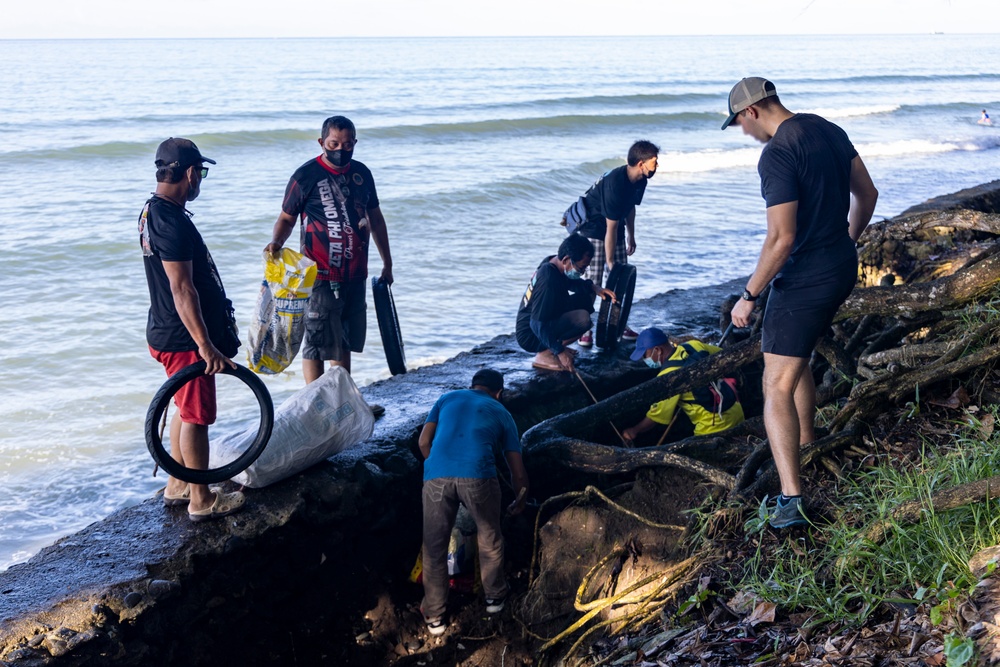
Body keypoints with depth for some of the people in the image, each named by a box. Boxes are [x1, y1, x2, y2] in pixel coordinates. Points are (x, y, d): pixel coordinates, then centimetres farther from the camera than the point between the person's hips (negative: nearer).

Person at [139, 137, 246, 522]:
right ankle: (202, 501, 10)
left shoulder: (153, 212, 9)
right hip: (184, 339, -10)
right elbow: (182, 290, -27)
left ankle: (177, 487, 32)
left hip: (169, 332, 10)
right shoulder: (172, 222, -24)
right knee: (197, 417, 0)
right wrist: (205, 344, -26)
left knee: (186, 409, 21)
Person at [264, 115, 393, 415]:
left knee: (344, 342, 16)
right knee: (316, 343, -4)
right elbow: (286, 218, -4)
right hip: (321, 277, -6)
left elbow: (375, 217, 18)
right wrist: (276, 242, -25)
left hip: (355, 274, 6)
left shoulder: (361, 173, 8)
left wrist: (387, 263, 20)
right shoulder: (305, 176, -9)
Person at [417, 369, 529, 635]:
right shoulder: (501, 412, 27)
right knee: (490, 539, 24)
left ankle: (434, 616, 22)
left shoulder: (447, 399, 29)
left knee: (434, 547, 15)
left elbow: (424, 442, 19)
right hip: (477, 475, -1)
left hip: (436, 475, 1)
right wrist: (519, 502, 44)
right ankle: (494, 596, 39)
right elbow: (518, 472, 26)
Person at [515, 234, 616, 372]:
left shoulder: (552, 263, -2)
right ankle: (545, 353, -13)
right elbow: (537, 325, -29)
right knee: (582, 318, -29)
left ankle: (555, 346, 9)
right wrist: (560, 351, -24)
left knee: (585, 296, 10)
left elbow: (571, 282, 21)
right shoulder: (548, 280, -30)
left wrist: (594, 288, 2)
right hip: (530, 337, -10)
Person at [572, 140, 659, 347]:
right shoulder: (615, 184, -33)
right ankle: (585, 330, -3)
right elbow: (611, 227, -29)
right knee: (592, 281, -11)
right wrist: (610, 262, -24)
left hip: (615, 231, 8)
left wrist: (631, 237, 18)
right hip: (593, 229, -8)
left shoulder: (639, 180, -7)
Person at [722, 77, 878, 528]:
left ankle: (791, 499, -19)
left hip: (804, 279, -9)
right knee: (795, 357, 30)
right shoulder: (829, 130, 6)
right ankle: (806, 442, 44)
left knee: (777, 388, -9)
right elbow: (867, 194, 15)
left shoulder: (777, 155, -21)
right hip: (843, 269, 9)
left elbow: (781, 239, -24)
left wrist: (749, 296, -14)